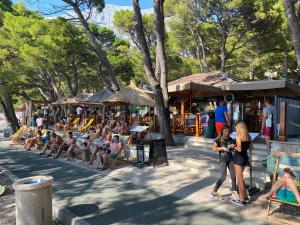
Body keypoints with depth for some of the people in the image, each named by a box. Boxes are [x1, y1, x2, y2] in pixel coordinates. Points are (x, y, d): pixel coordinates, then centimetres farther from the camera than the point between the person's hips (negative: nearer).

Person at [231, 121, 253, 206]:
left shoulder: (238, 136, -16)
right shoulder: (248, 136, 6)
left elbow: (239, 149, -22)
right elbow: (251, 148, 11)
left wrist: (233, 146, -5)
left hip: (238, 158, -8)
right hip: (245, 157, 8)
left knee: (240, 179, 1)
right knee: (240, 177, 23)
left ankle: (242, 200, 8)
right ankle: (244, 195, 31)